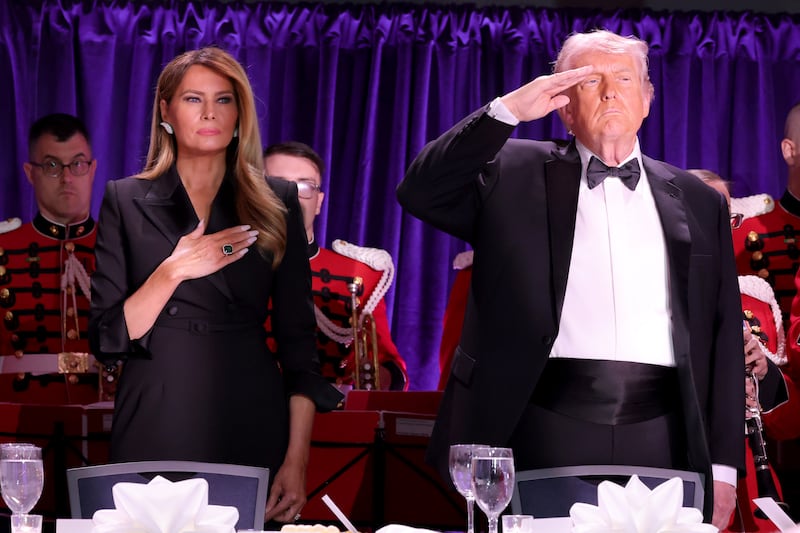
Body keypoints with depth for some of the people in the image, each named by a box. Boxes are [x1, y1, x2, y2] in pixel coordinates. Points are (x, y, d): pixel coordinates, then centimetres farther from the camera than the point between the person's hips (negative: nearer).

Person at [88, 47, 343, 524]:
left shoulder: (276, 203, 6)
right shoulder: (128, 201, 5)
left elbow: (298, 342, 3)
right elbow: (107, 339, -1)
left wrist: (297, 460, -6)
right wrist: (174, 271, -16)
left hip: (251, 426, 0)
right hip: (155, 428, 0)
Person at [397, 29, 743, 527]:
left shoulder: (699, 202, 15)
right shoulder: (517, 175, 11)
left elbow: (723, 337, 13)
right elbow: (420, 192, -4)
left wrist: (723, 465, 7)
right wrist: (506, 111, -10)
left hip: (660, 440, 2)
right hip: (548, 428, -2)